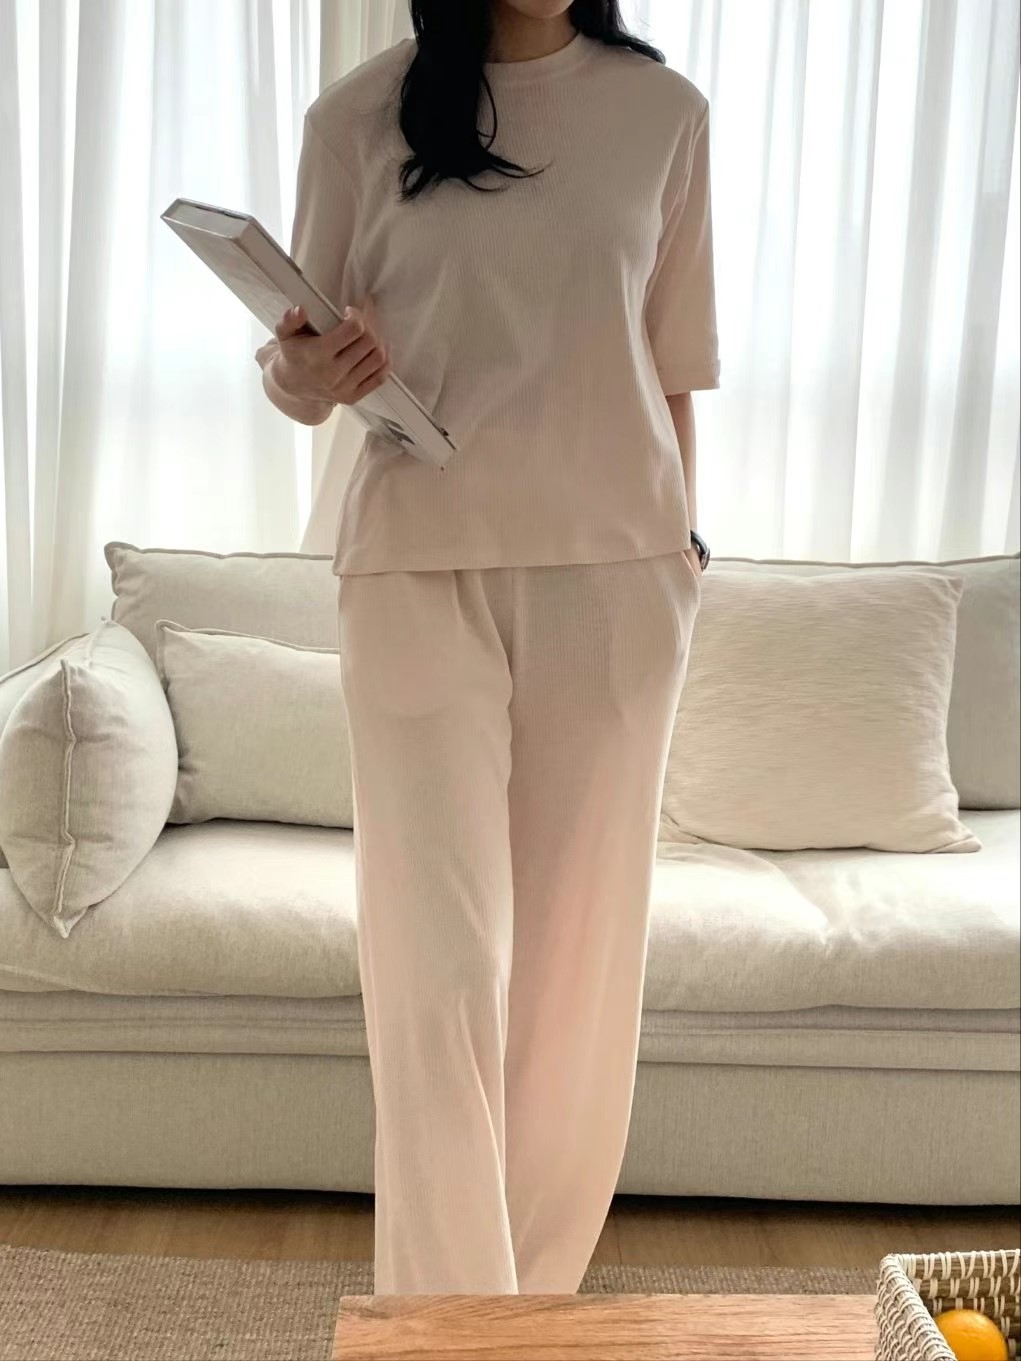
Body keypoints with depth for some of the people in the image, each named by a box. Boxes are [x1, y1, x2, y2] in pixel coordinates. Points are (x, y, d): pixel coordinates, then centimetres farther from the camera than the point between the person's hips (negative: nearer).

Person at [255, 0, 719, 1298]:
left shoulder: (663, 110, 7)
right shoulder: (361, 114, 3)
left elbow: (673, 358, 12)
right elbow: (300, 360, 6)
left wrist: (681, 537, 12)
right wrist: (301, 376, -16)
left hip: (612, 569, 2)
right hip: (420, 564, -1)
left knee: (580, 946, 7)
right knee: (442, 964, -5)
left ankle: (543, 1290, 25)